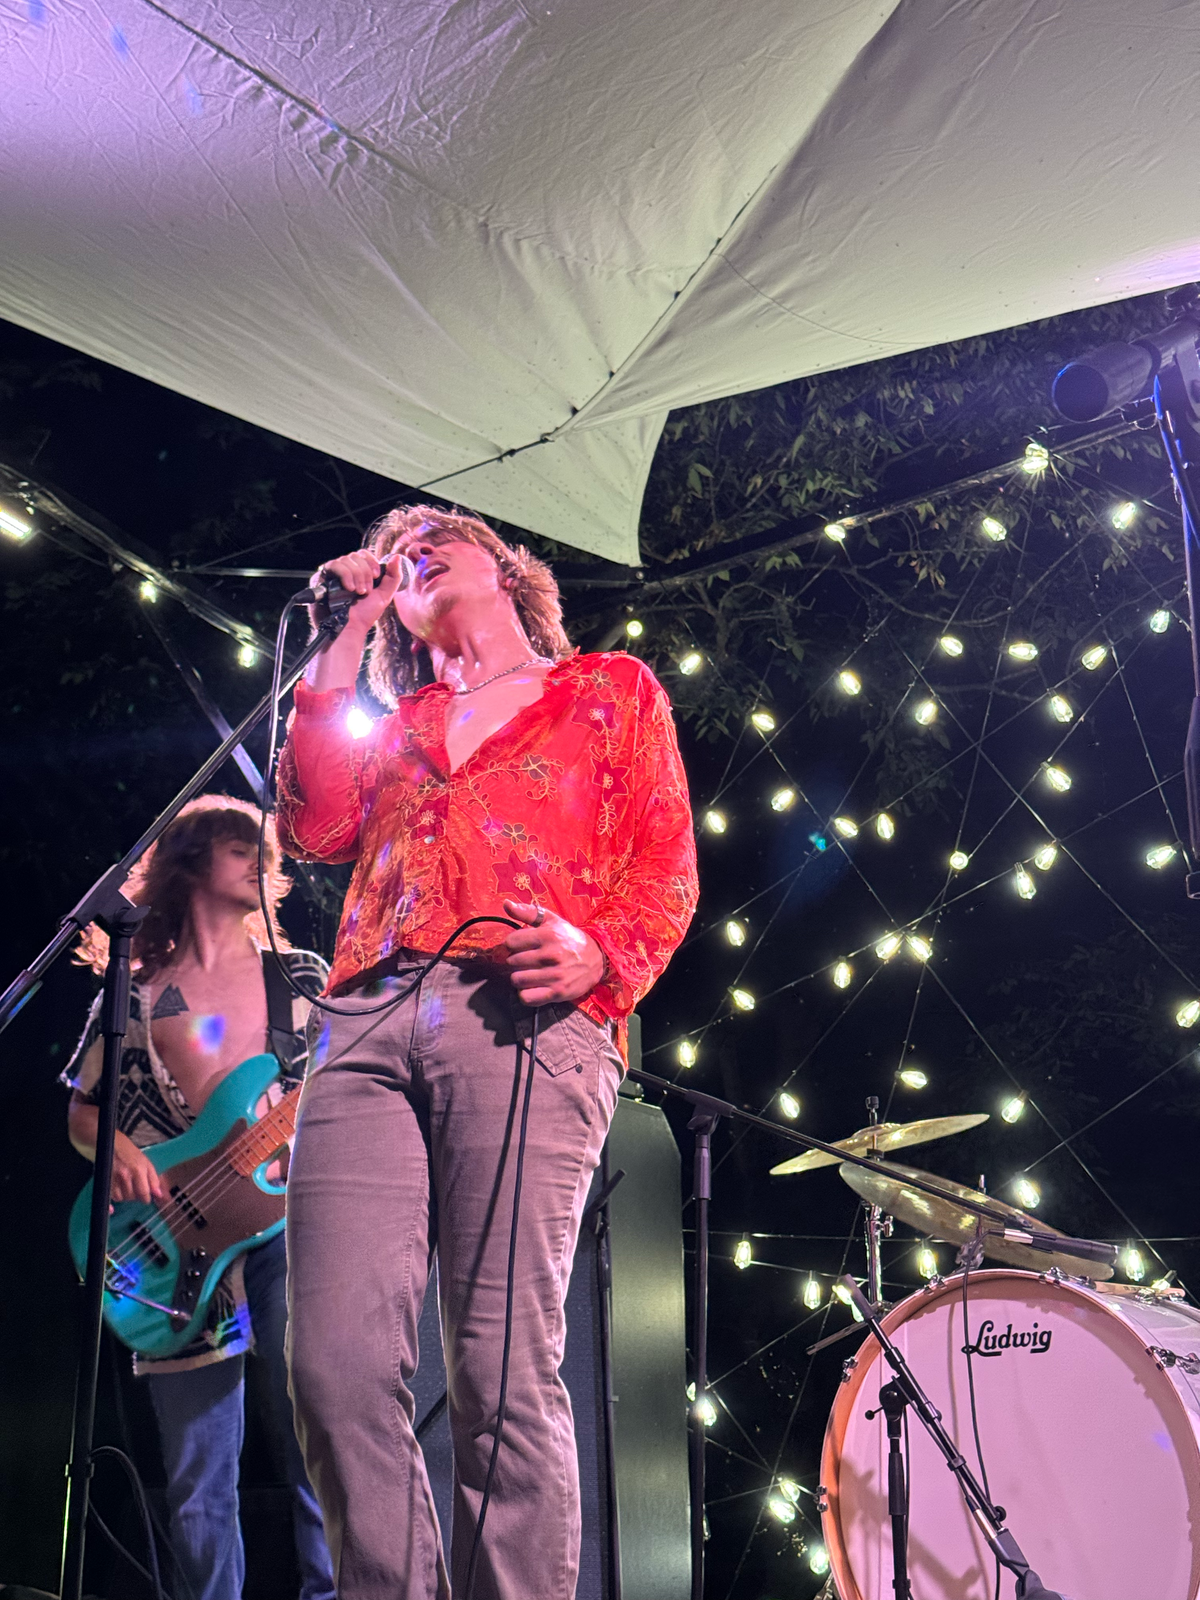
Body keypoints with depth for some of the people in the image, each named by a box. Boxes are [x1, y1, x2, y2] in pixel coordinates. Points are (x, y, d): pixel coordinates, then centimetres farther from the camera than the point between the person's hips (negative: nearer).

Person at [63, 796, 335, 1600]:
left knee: (316, 1437, -9)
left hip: (287, 1211, -1)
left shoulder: (301, 974, 14)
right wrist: (117, 1150, -5)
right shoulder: (136, 991, 13)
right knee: (198, 1486, 3)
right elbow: (82, 1112, 15)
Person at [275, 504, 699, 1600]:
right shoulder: (397, 721, 32)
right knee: (337, 1368, -10)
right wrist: (349, 635, 20)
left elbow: (668, 865, 11)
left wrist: (599, 954, -11)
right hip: (369, 1020, 4)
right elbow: (313, 827, 13)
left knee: (503, 1376, -11)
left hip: (526, 1017, -3)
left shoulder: (611, 687, 22)